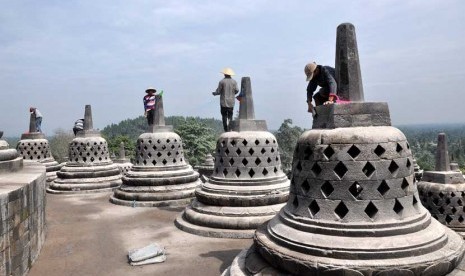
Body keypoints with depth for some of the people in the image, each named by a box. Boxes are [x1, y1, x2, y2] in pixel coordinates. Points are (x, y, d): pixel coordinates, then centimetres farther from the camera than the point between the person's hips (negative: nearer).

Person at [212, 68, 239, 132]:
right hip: (231, 102, 3)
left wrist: (214, 93, 16)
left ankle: (226, 128, -4)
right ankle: (229, 128, 0)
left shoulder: (222, 81, -6)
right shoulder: (234, 81, 4)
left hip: (224, 102, -3)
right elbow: (236, 90, -1)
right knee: (230, 115, 8)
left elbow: (218, 91, -5)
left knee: (224, 115, 3)